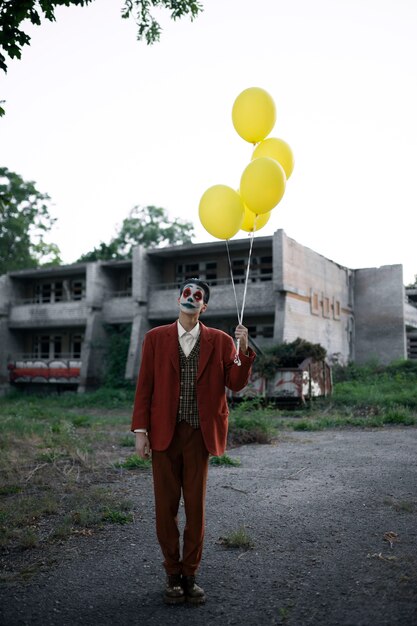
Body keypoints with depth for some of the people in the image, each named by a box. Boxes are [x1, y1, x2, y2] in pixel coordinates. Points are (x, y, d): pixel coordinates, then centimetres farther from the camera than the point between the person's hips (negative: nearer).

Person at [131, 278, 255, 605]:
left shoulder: (219, 341, 3)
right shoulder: (156, 338, 3)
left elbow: (235, 384, -2)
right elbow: (144, 387, 1)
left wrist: (244, 348, -15)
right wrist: (140, 431, -4)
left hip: (199, 434, 0)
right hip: (164, 434, 0)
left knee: (196, 507, 8)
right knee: (166, 507, 8)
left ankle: (190, 575, 25)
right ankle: (173, 575, 26)